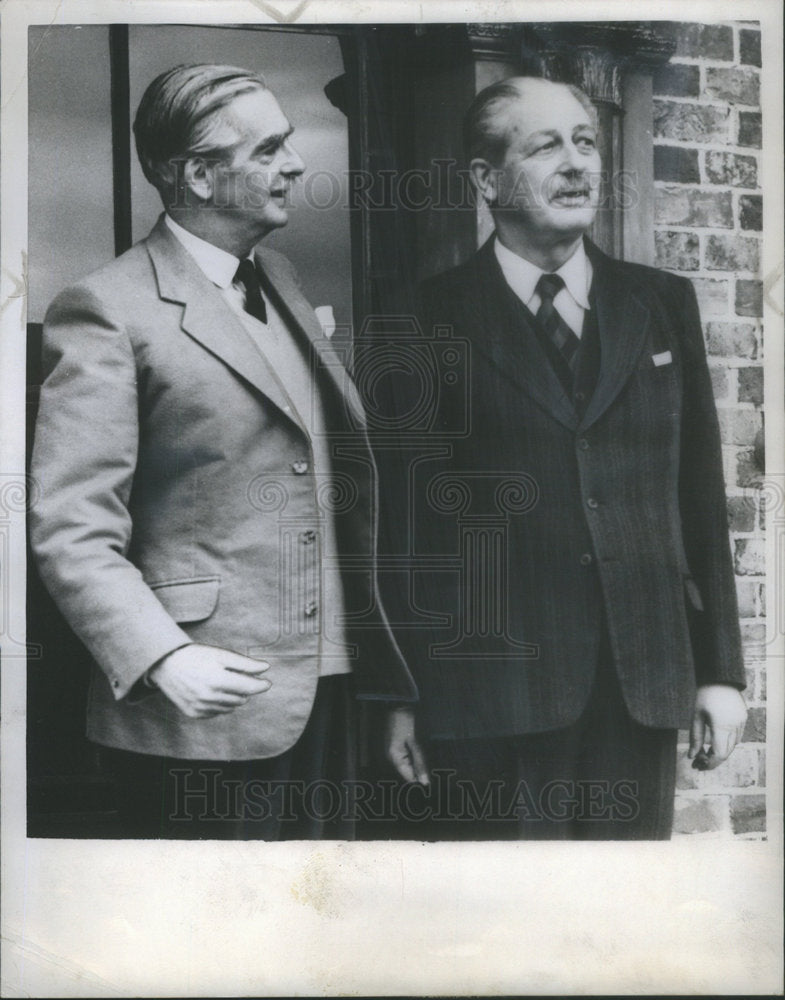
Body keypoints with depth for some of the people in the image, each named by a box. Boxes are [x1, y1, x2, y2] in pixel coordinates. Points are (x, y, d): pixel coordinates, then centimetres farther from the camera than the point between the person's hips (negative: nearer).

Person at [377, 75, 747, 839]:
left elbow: (701, 496, 9)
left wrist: (721, 669, 8)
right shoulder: (434, 320, -1)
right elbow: (401, 519, -2)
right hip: (493, 690, -3)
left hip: (645, 684, 4)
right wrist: (400, 698, -4)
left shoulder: (664, 304, 9)